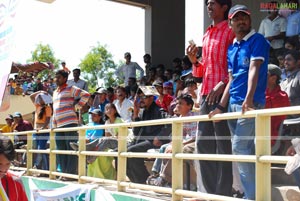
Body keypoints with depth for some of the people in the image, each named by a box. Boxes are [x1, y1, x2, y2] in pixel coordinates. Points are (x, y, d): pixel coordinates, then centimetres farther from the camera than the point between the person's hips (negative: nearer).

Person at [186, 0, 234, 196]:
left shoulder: (230, 32, -3)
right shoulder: (207, 35, 20)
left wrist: (223, 84, -22)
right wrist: (194, 60, 6)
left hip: (222, 93, -8)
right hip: (206, 92, 8)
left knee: (222, 143, -6)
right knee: (203, 142, 8)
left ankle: (224, 192, -1)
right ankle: (211, 191, 15)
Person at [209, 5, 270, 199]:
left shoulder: (257, 40, -4)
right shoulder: (232, 48, 17)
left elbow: (254, 69, -18)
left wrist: (248, 99, -30)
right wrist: (221, 107, 13)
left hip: (250, 104, -8)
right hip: (233, 104, 8)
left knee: (240, 148, -13)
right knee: (247, 150, 9)